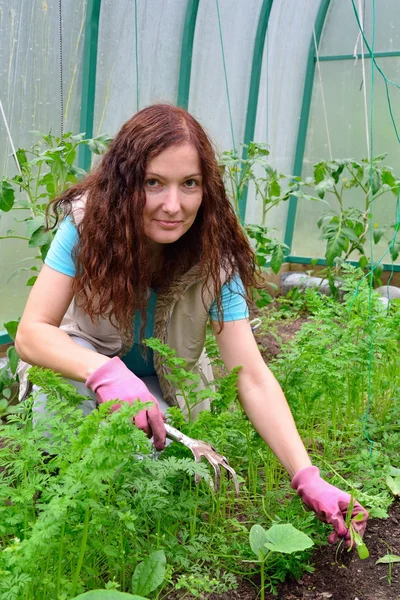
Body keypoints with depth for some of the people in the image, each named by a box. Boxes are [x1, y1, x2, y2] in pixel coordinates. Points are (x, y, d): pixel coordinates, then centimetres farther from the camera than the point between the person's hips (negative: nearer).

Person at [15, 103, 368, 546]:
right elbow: (32, 333, -31)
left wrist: (307, 478, -40)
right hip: (87, 359, -1)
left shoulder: (214, 258, -25)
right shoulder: (86, 223, -27)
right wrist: (106, 372, -51)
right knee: (71, 387, -33)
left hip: (169, 385, 1)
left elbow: (252, 378, -29)